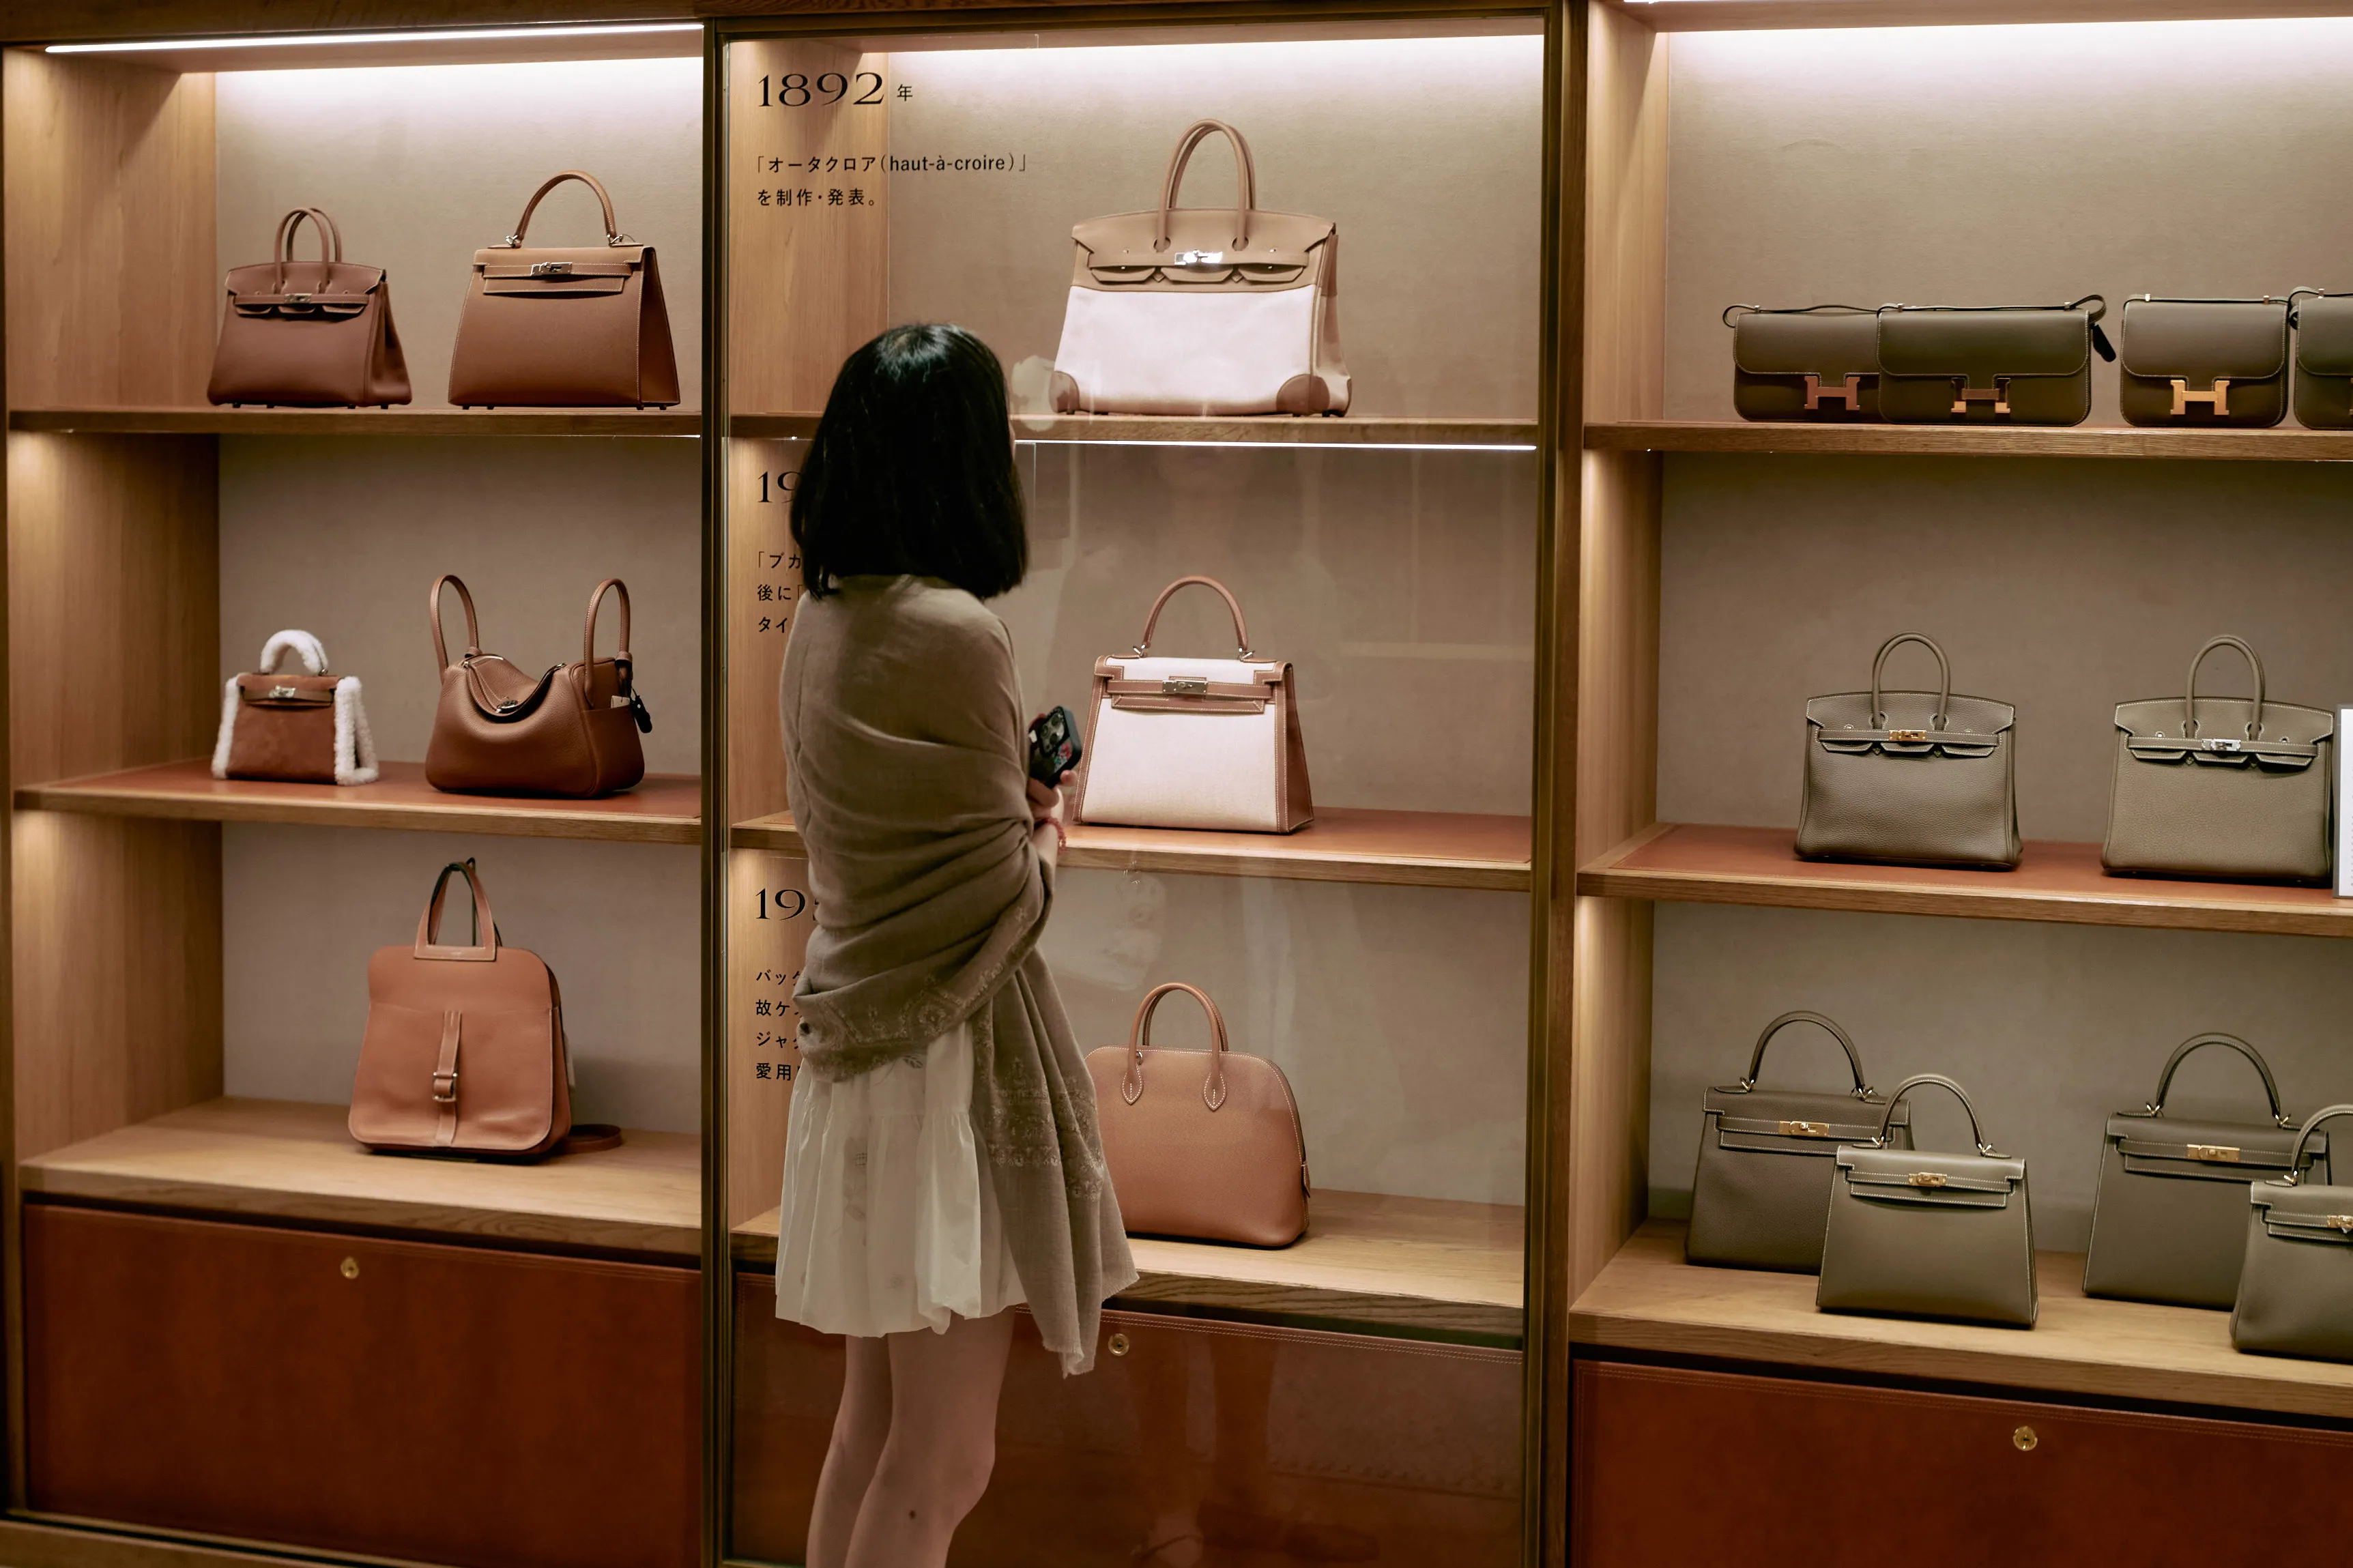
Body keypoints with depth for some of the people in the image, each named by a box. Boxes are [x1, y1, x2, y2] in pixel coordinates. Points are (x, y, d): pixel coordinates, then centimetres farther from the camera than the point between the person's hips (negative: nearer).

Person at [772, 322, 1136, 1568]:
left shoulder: (822, 622, 5)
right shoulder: (953, 632, -19)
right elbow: (1004, 898, -14)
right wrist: (1049, 838, 6)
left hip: (857, 1028, 9)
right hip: (951, 1048, -9)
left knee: (873, 1421, 18)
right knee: (943, 1457, -1)